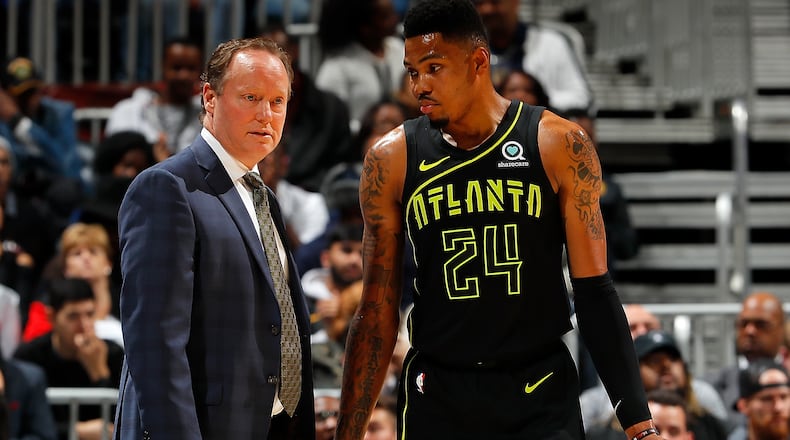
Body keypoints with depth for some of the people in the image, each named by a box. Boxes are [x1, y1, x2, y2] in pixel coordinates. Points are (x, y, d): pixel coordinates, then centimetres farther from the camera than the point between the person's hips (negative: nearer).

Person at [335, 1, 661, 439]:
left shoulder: (559, 146, -4)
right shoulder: (392, 160, -1)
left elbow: (594, 292, -2)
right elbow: (377, 312, 4)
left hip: (544, 401, -1)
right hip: (436, 398, 1)